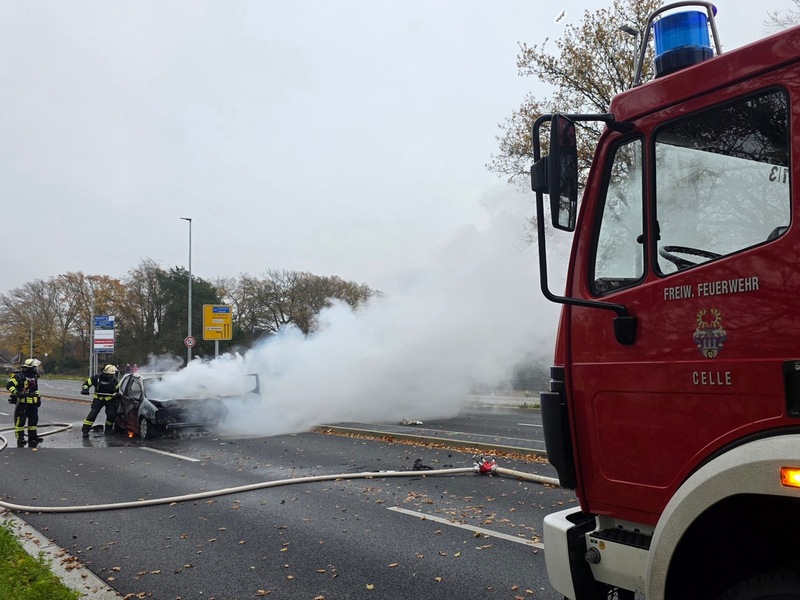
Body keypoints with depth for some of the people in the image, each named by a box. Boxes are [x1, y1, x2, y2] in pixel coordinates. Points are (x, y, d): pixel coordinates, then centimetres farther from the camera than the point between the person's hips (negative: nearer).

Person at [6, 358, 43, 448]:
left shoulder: (34, 377, 14)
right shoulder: (19, 376, -13)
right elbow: (9, 385, -20)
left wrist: (38, 397, 23)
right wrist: (16, 393, -31)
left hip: (32, 404, 8)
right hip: (22, 402, -8)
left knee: (34, 419, 12)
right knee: (20, 421, -4)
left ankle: (33, 438, 22)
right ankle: (20, 439, 3)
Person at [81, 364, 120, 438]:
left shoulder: (114, 380, -7)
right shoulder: (97, 377, -11)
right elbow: (86, 383, -4)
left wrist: (116, 394, -23)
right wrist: (84, 389, -24)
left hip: (110, 399, 1)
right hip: (98, 398, -1)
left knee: (111, 414, -11)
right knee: (93, 412, -15)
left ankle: (108, 429, 13)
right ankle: (85, 430, -10)